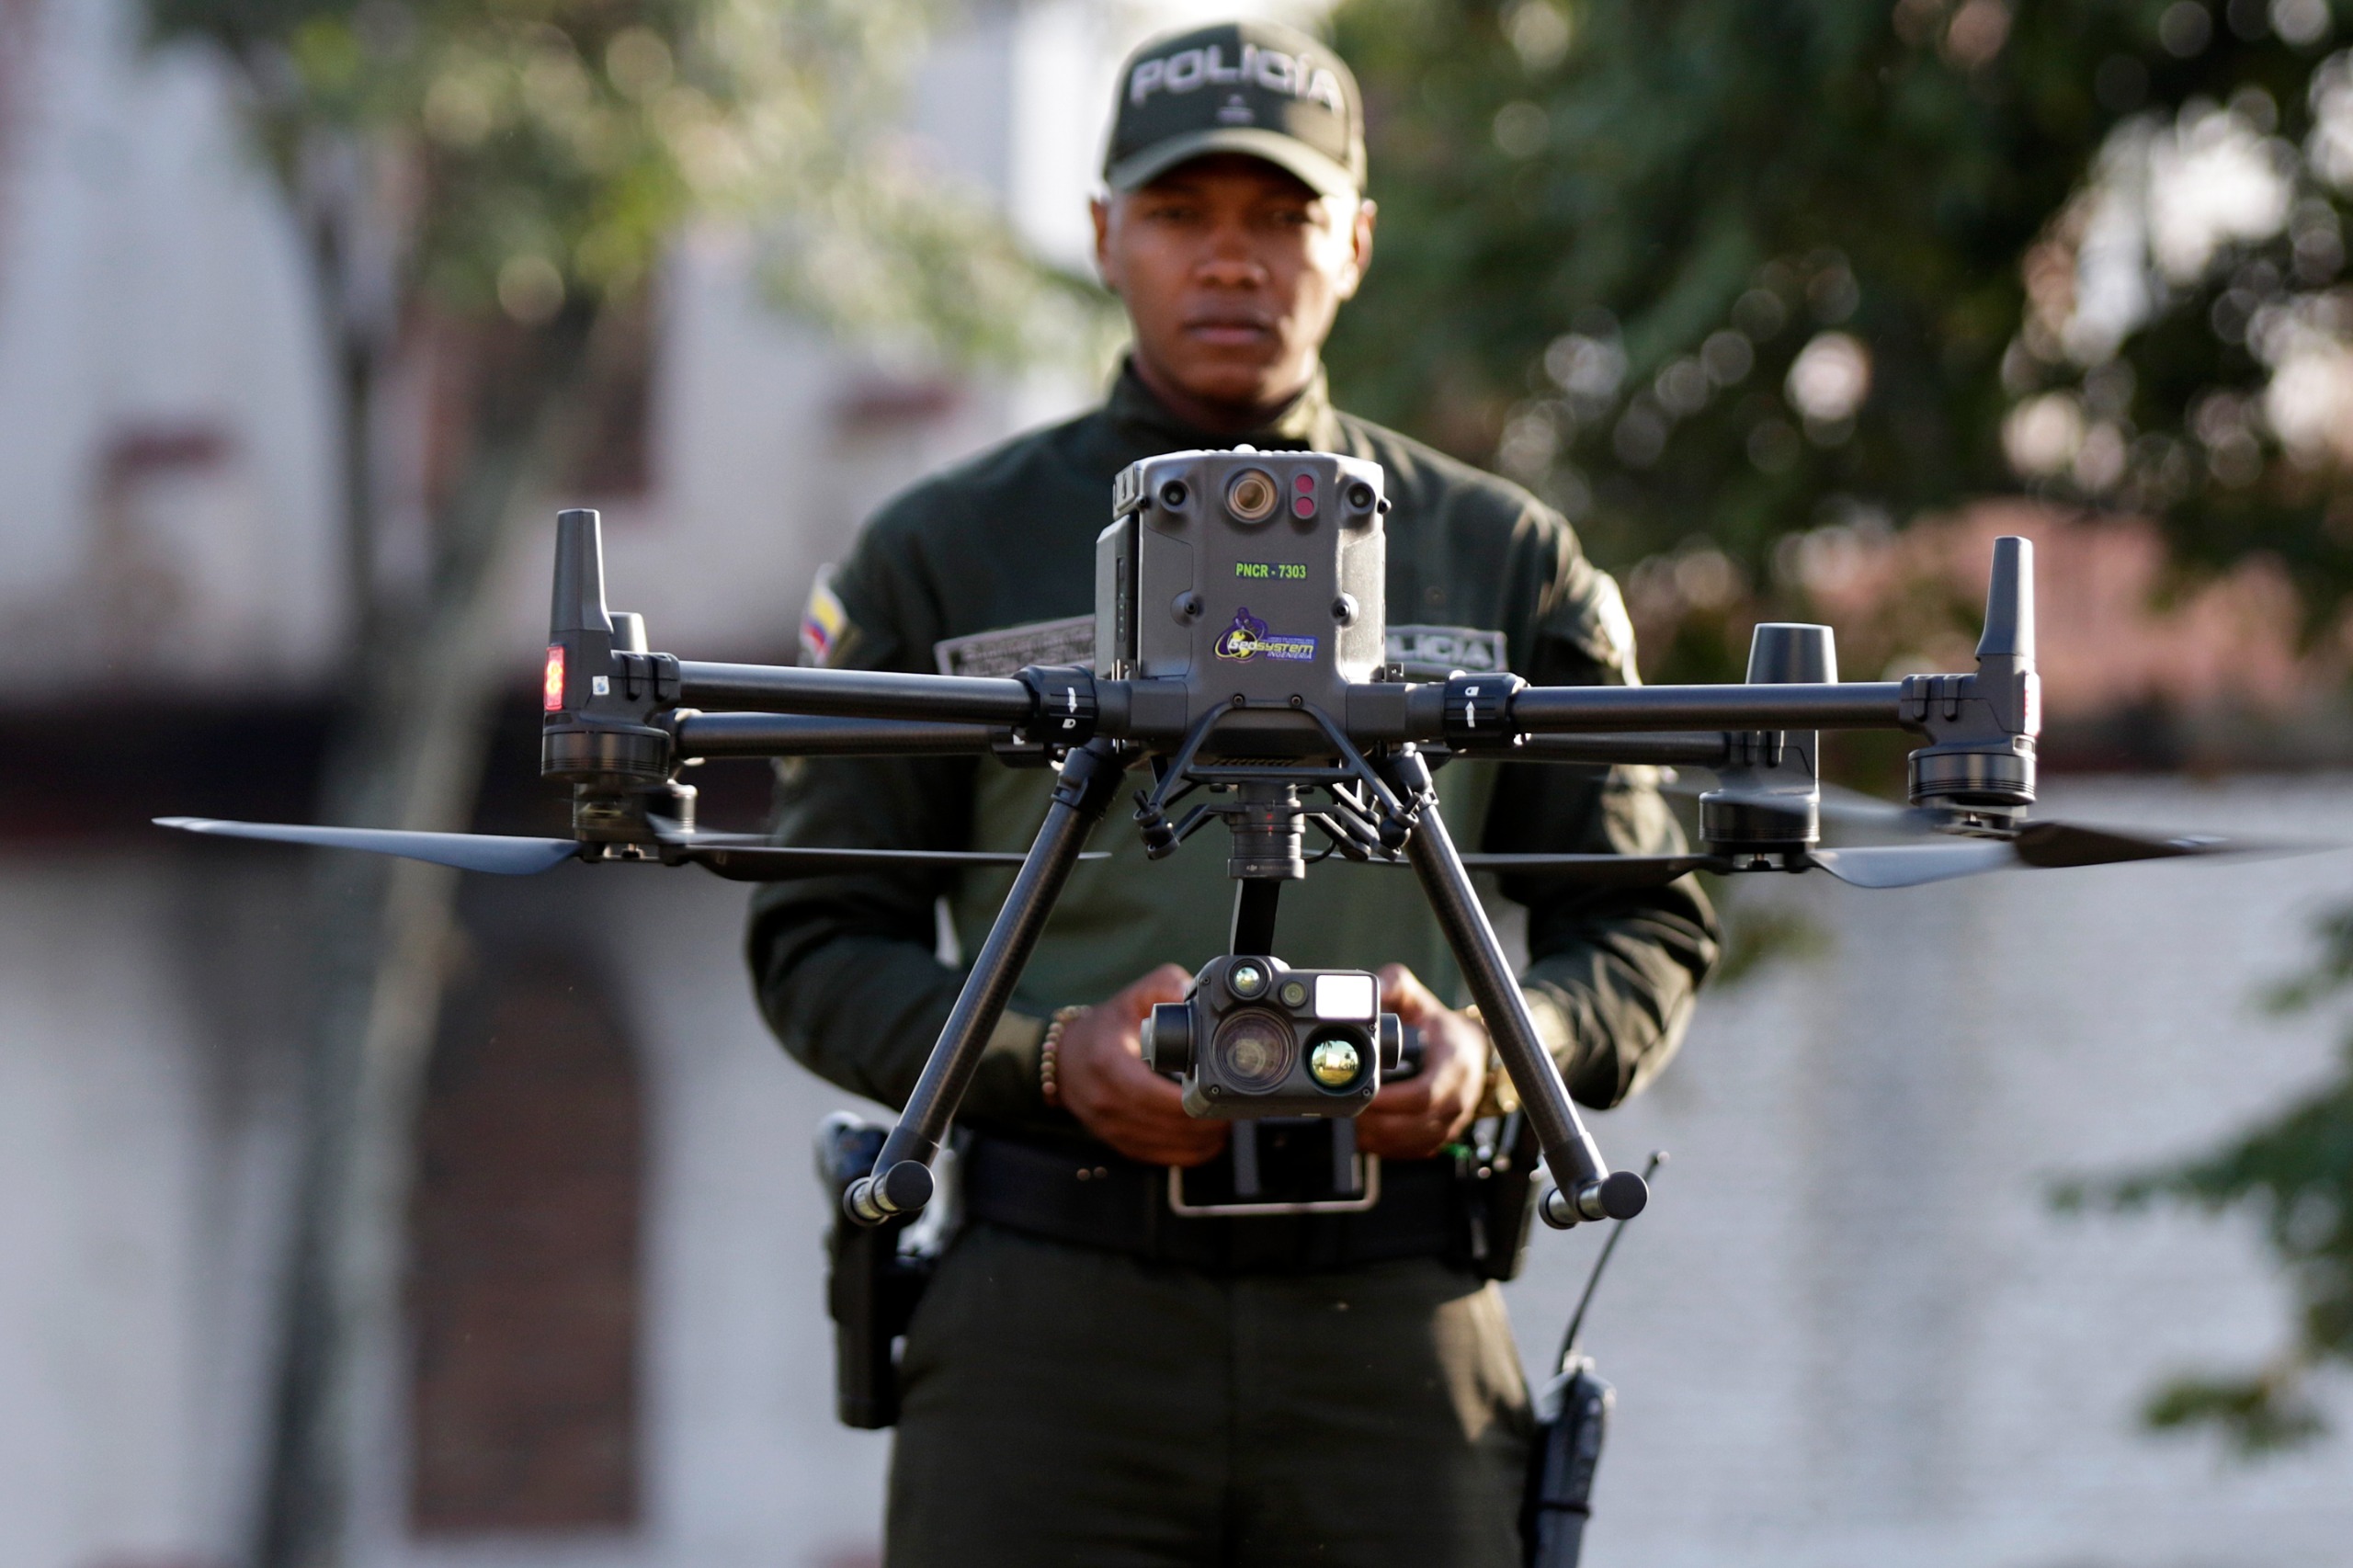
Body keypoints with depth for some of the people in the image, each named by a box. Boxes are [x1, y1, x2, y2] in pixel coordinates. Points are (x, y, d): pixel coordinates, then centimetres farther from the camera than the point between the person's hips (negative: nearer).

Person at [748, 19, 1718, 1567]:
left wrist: (1496, 1051, -8)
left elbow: (1647, 927, 14)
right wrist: (1052, 1062, -11)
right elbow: (820, 941, 9)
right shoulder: (945, 554, 11)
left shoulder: (1503, 558, 14)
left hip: (1397, 1328, 1)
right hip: (1049, 1320, -1)